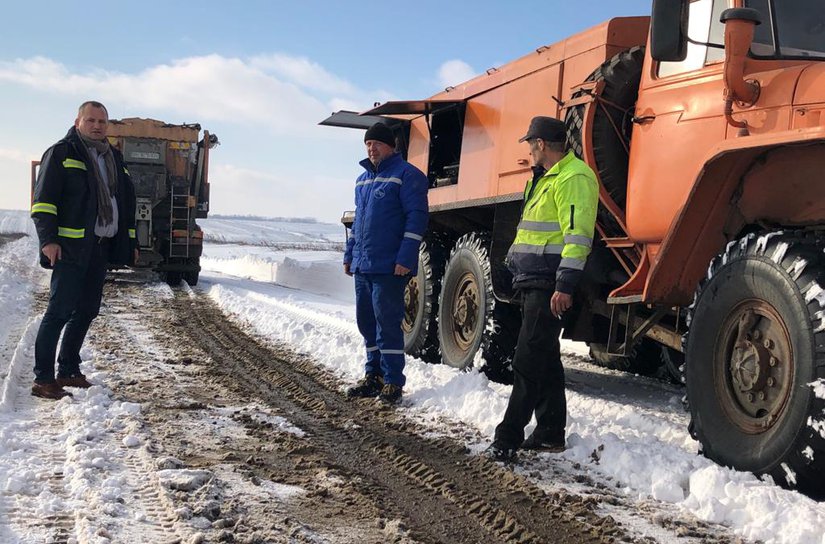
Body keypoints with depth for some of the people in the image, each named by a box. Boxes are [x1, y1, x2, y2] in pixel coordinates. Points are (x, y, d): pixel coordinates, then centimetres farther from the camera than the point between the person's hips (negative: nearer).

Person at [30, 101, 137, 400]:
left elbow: (126, 201, 24)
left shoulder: (114, 158, 19)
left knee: (86, 311, 10)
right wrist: (48, 239, -18)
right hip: (70, 248, -7)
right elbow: (43, 200, -8)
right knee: (60, 311, -9)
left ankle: (68, 371, 20)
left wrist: (131, 242, 19)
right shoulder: (61, 153, -2)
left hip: (101, 249, 7)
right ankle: (43, 380, -5)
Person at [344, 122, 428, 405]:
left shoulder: (406, 175, -7)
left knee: (387, 323, -6)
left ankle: (392, 381, 2)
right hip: (362, 265, 8)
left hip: (389, 267, -8)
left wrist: (405, 258, -19)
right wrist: (349, 255, 21)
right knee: (366, 321, 13)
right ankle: (373, 376, 24)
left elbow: (417, 217, -13)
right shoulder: (363, 179, 19)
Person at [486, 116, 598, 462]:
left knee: (529, 362, -10)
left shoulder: (573, 178, -13)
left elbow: (578, 234, -21)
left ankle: (508, 438, -7)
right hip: (533, 283, 11)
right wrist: (516, 261, 27)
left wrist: (565, 285, -25)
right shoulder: (544, 178, 20)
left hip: (549, 285, -11)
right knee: (544, 359, 14)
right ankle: (550, 433, 23)